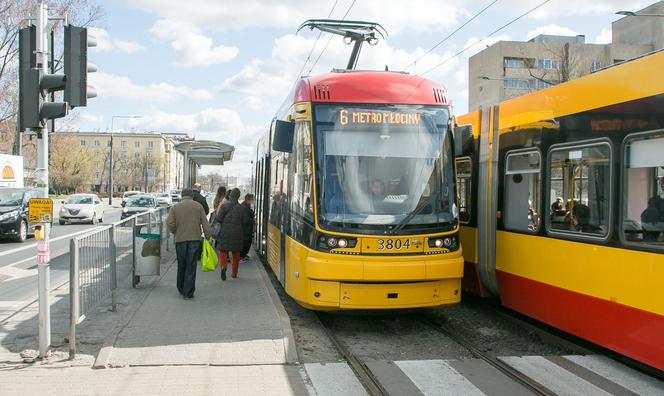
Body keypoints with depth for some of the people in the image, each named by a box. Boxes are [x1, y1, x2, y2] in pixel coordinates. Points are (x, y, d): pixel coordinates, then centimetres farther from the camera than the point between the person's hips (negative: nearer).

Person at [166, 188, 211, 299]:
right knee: (191, 267, 1)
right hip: (195, 239, -1)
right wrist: (208, 236, 3)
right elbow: (205, 223, -3)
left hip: (180, 240, 1)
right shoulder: (198, 206, 2)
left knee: (181, 266, 14)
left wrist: (175, 232, 10)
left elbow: (169, 223, -6)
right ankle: (188, 293, 0)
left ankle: (181, 290, 25)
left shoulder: (176, 207, 4)